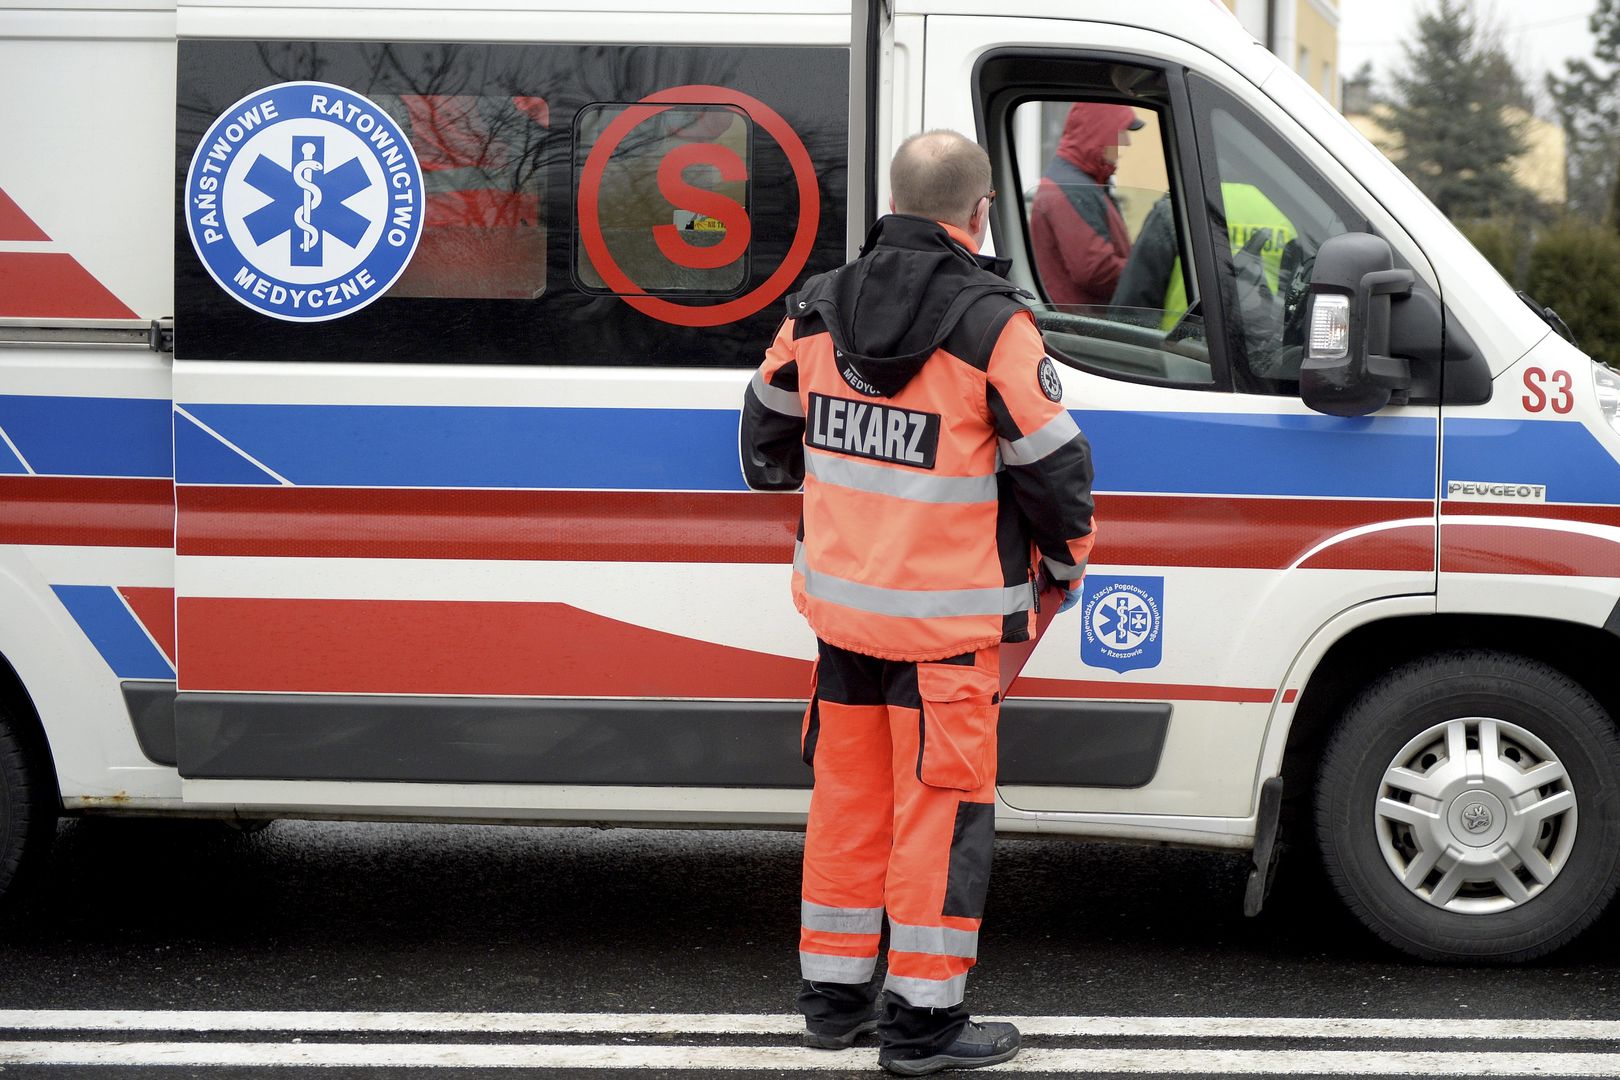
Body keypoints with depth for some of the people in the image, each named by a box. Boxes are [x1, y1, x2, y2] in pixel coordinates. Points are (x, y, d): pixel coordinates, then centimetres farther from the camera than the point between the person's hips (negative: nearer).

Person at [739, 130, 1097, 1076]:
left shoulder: (819, 310, 3)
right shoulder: (993, 327, -16)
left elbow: (768, 435, 18)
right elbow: (1053, 466, -9)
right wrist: (1066, 562, 10)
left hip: (842, 603, 6)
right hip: (948, 620, -6)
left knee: (848, 794, 16)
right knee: (942, 807, 1)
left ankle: (833, 995, 24)